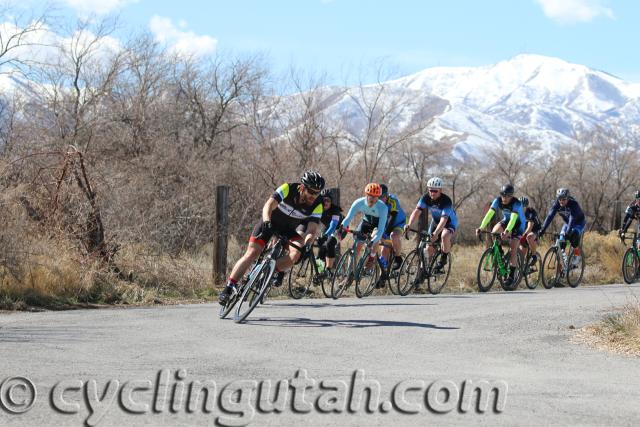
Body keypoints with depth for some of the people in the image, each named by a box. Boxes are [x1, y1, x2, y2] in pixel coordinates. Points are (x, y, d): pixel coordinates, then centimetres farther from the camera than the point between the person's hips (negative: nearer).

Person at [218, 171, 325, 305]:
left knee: (296, 252, -27)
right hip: (270, 222, -2)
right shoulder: (288, 189, -27)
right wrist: (266, 222, -57)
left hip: (288, 229, 2)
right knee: (252, 253, -13)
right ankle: (229, 287, -7)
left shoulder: (317, 205, -21)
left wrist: (307, 244, -48)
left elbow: (312, 230, -27)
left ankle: (278, 272, -3)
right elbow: (268, 205, -38)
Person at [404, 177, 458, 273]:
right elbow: (417, 211, -28)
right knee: (429, 248, -3)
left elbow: (444, 219, -43)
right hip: (435, 221, 5)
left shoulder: (446, 201, -33)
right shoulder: (426, 198, -20)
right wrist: (409, 225, -46)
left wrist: (436, 233, -58)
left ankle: (444, 258, -13)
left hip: (449, 223, -5)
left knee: (445, 236, -36)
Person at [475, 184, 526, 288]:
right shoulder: (498, 201, -21)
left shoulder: (516, 204, -33)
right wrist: (481, 227, -41)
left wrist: (507, 231, -62)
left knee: (513, 249, -15)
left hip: (518, 223, -4)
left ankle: (511, 276, -8)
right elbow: (489, 214, -28)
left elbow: (513, 218, -46)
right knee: (493, 233, -26)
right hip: (506, 221, 5)